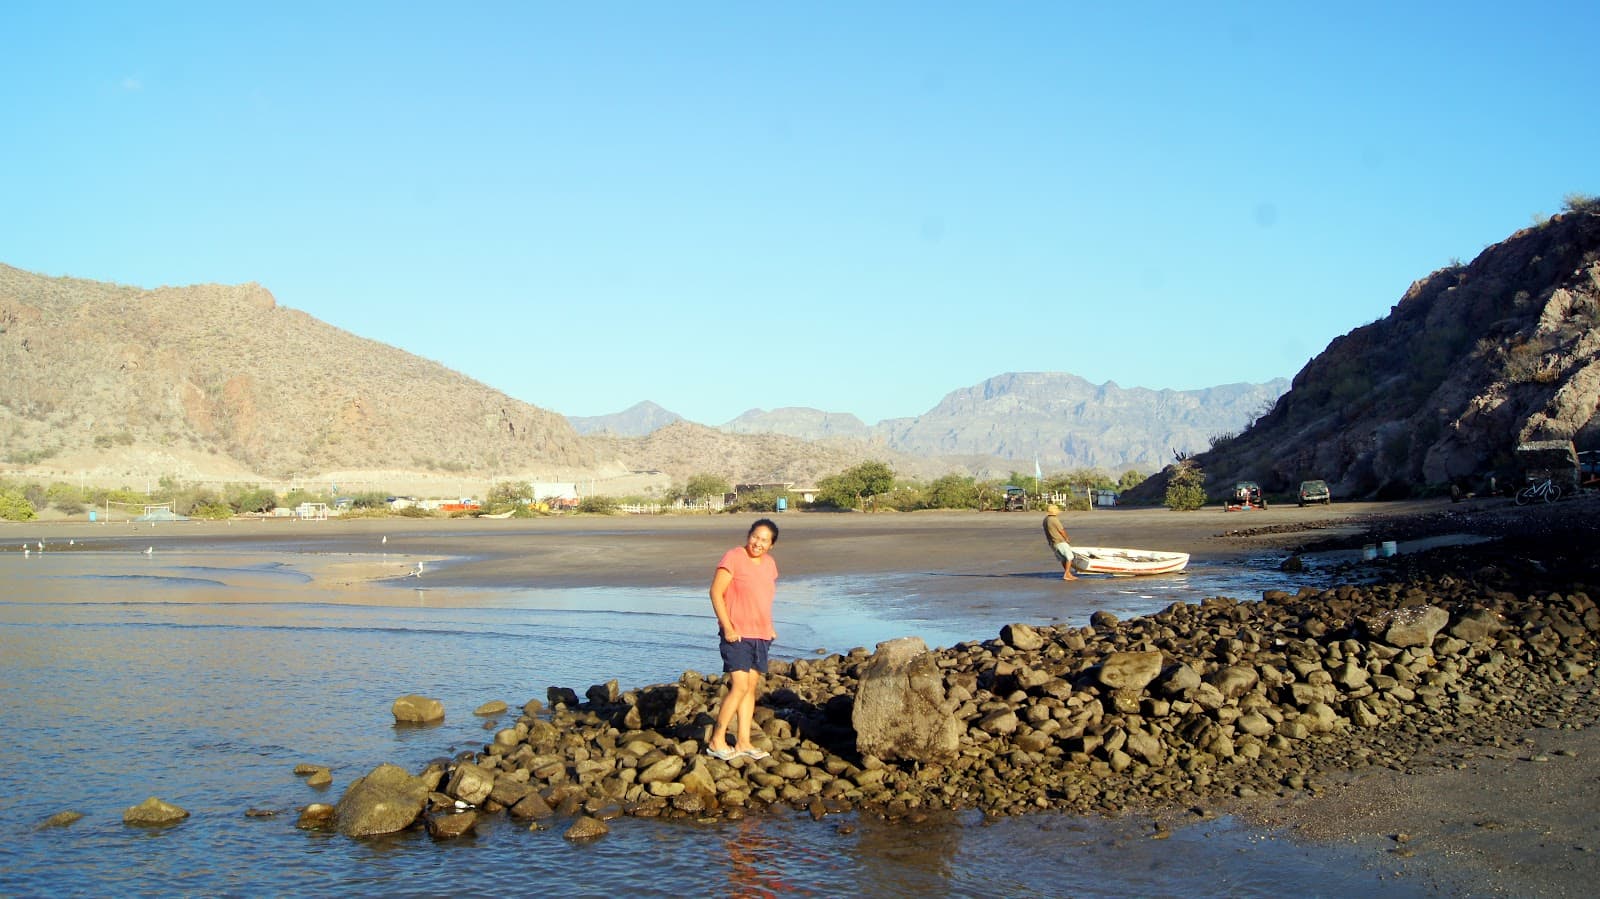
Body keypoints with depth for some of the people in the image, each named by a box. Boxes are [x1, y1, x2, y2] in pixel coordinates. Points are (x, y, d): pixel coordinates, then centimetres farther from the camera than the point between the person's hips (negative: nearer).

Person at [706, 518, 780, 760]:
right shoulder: (733, 558, -10)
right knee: (739, 686, -13)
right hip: (737, 635, -7)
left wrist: (769, 626, 14)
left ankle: (743, 742, 13)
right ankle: (716, 740, -4)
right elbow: (716, 593, -12)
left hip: (761, 636, 7)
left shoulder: (769, 563, 12)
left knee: (751, 687, 8)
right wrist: (727, 627, -17)